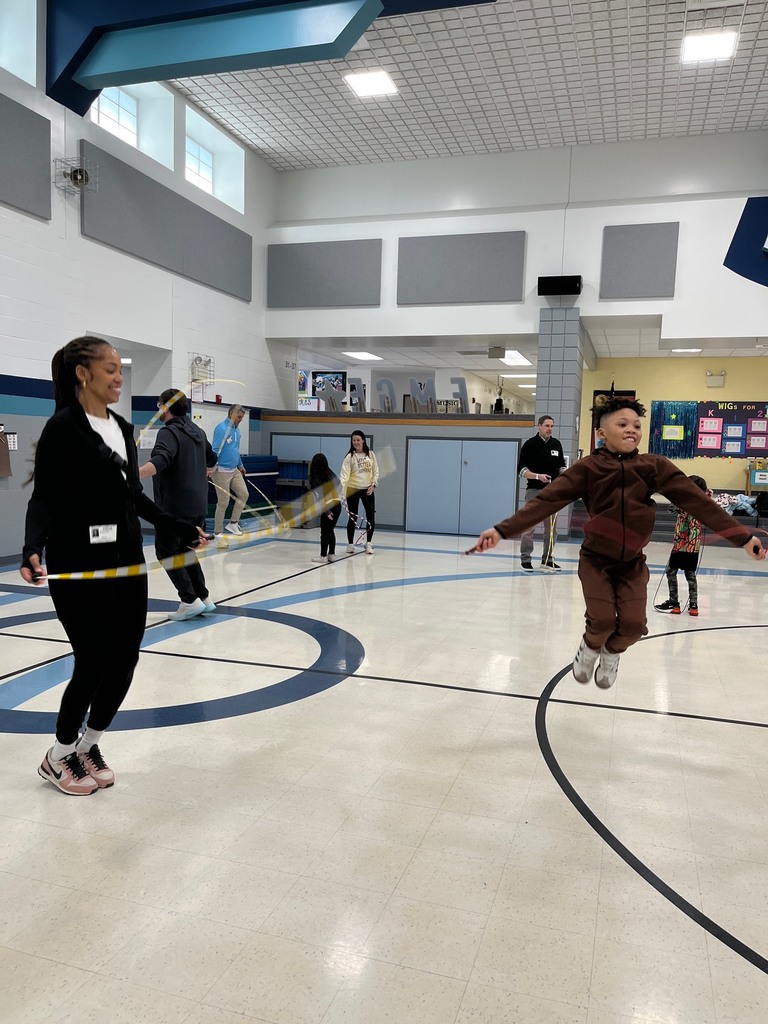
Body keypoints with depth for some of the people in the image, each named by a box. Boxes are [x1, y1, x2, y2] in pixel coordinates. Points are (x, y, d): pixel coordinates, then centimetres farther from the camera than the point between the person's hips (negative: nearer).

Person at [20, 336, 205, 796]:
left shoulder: (122, 427, 12)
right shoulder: (63, 427, -10)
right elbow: (45, 498, -15)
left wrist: (181, 528, 20)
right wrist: (33, 547, -31)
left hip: (127, 560, 7)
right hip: (79, 566, -7)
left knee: (125, 659, 8)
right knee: (93, 663, -1)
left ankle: (89, 746, 31)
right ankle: (59, 757, 25)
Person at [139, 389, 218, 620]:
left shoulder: (169, 432, -12)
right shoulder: (197, 431, 14)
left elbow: (159, 461, -32)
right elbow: (211, 458, 31)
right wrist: (206, 472, 54)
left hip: (175, 507, -8)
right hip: (199, 505, 8)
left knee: (166, 551, 3)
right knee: (186, 551, 18)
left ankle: (190, 600, -1)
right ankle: (203, 598, 18)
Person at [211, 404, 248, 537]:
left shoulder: (236, 429, 12)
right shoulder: (222, 428, -15)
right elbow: (215, 449, -21)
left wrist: (240, 465, 31)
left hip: (234, 470, 9)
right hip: (221, 471, -8)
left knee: (244, 494, 6)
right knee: (223, 502, -3)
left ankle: (233, 523, 19)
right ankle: (218, 532, 10)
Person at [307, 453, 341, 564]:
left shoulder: (315, 477, -8)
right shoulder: (331, 473, 9)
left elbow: (320, 496, -14)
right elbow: (338, 487, 8)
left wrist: (326, 511, -15)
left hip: (328, 506, -6)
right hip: (337, 504, 6)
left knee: (325, 532, 7)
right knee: (331, 530, 18)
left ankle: (323, 556, 15)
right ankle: (332, 554, 23)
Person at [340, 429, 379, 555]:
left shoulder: (370, 454, 2)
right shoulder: (349, 457, -9)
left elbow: (375, 471, 7)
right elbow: (344, 475, -18)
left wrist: (373, 485, -5)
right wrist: (342, 491, -29)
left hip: (368, 489, 3)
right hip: (353, 489, -3)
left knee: (371, 517, 2)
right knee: (353, 518, 2)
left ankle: (368, 543, 18)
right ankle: (350, 544, 17)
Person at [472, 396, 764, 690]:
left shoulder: (655, 466, -7)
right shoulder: (588, 468, -12)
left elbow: (697, 501, -9)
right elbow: (546, 501, -18)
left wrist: (743, 537, -13)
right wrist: (502, 530, -26)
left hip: (633, 562, 2)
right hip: (595, 559, -2)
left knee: (633, 625, -6)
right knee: (602, 620, -11)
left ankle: (612, 653, 32)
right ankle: (590, 647, 27)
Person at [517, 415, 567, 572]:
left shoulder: (556, 444, 12)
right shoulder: (530, 444, -4)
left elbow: (561, 465, 21)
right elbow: (522, 469, -6)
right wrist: (538, 476, -20)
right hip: (534, 490, -5)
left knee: (551, 526, 8)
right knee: (528, 525, -5)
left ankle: (548, 559, 17)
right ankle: (525, 559, 3)